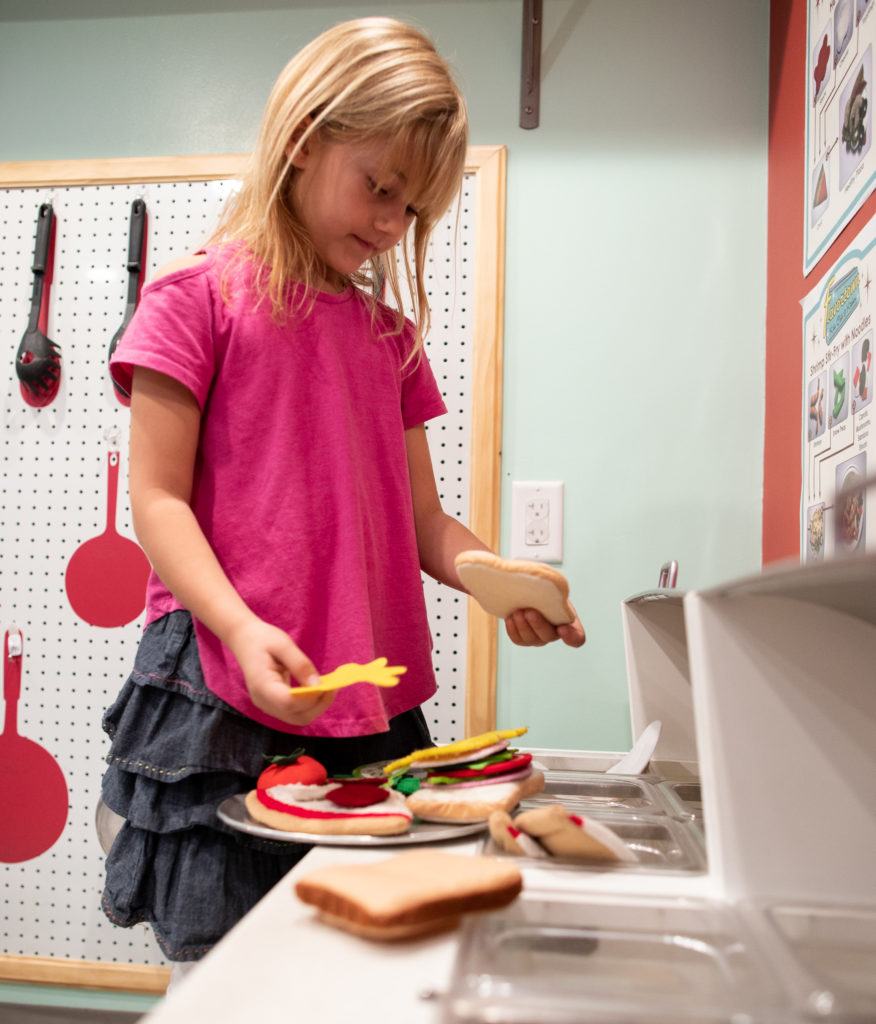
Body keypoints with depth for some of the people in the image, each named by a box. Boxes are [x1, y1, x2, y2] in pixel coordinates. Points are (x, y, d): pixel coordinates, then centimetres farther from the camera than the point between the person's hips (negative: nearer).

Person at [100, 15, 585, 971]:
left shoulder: (391, 334, 16)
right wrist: (243, 628, -22)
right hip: (226, 702, -5)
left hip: (373, 706, 5)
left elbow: (419, 516, 14)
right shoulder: (198, 295, 0)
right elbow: (158, 501, -6)